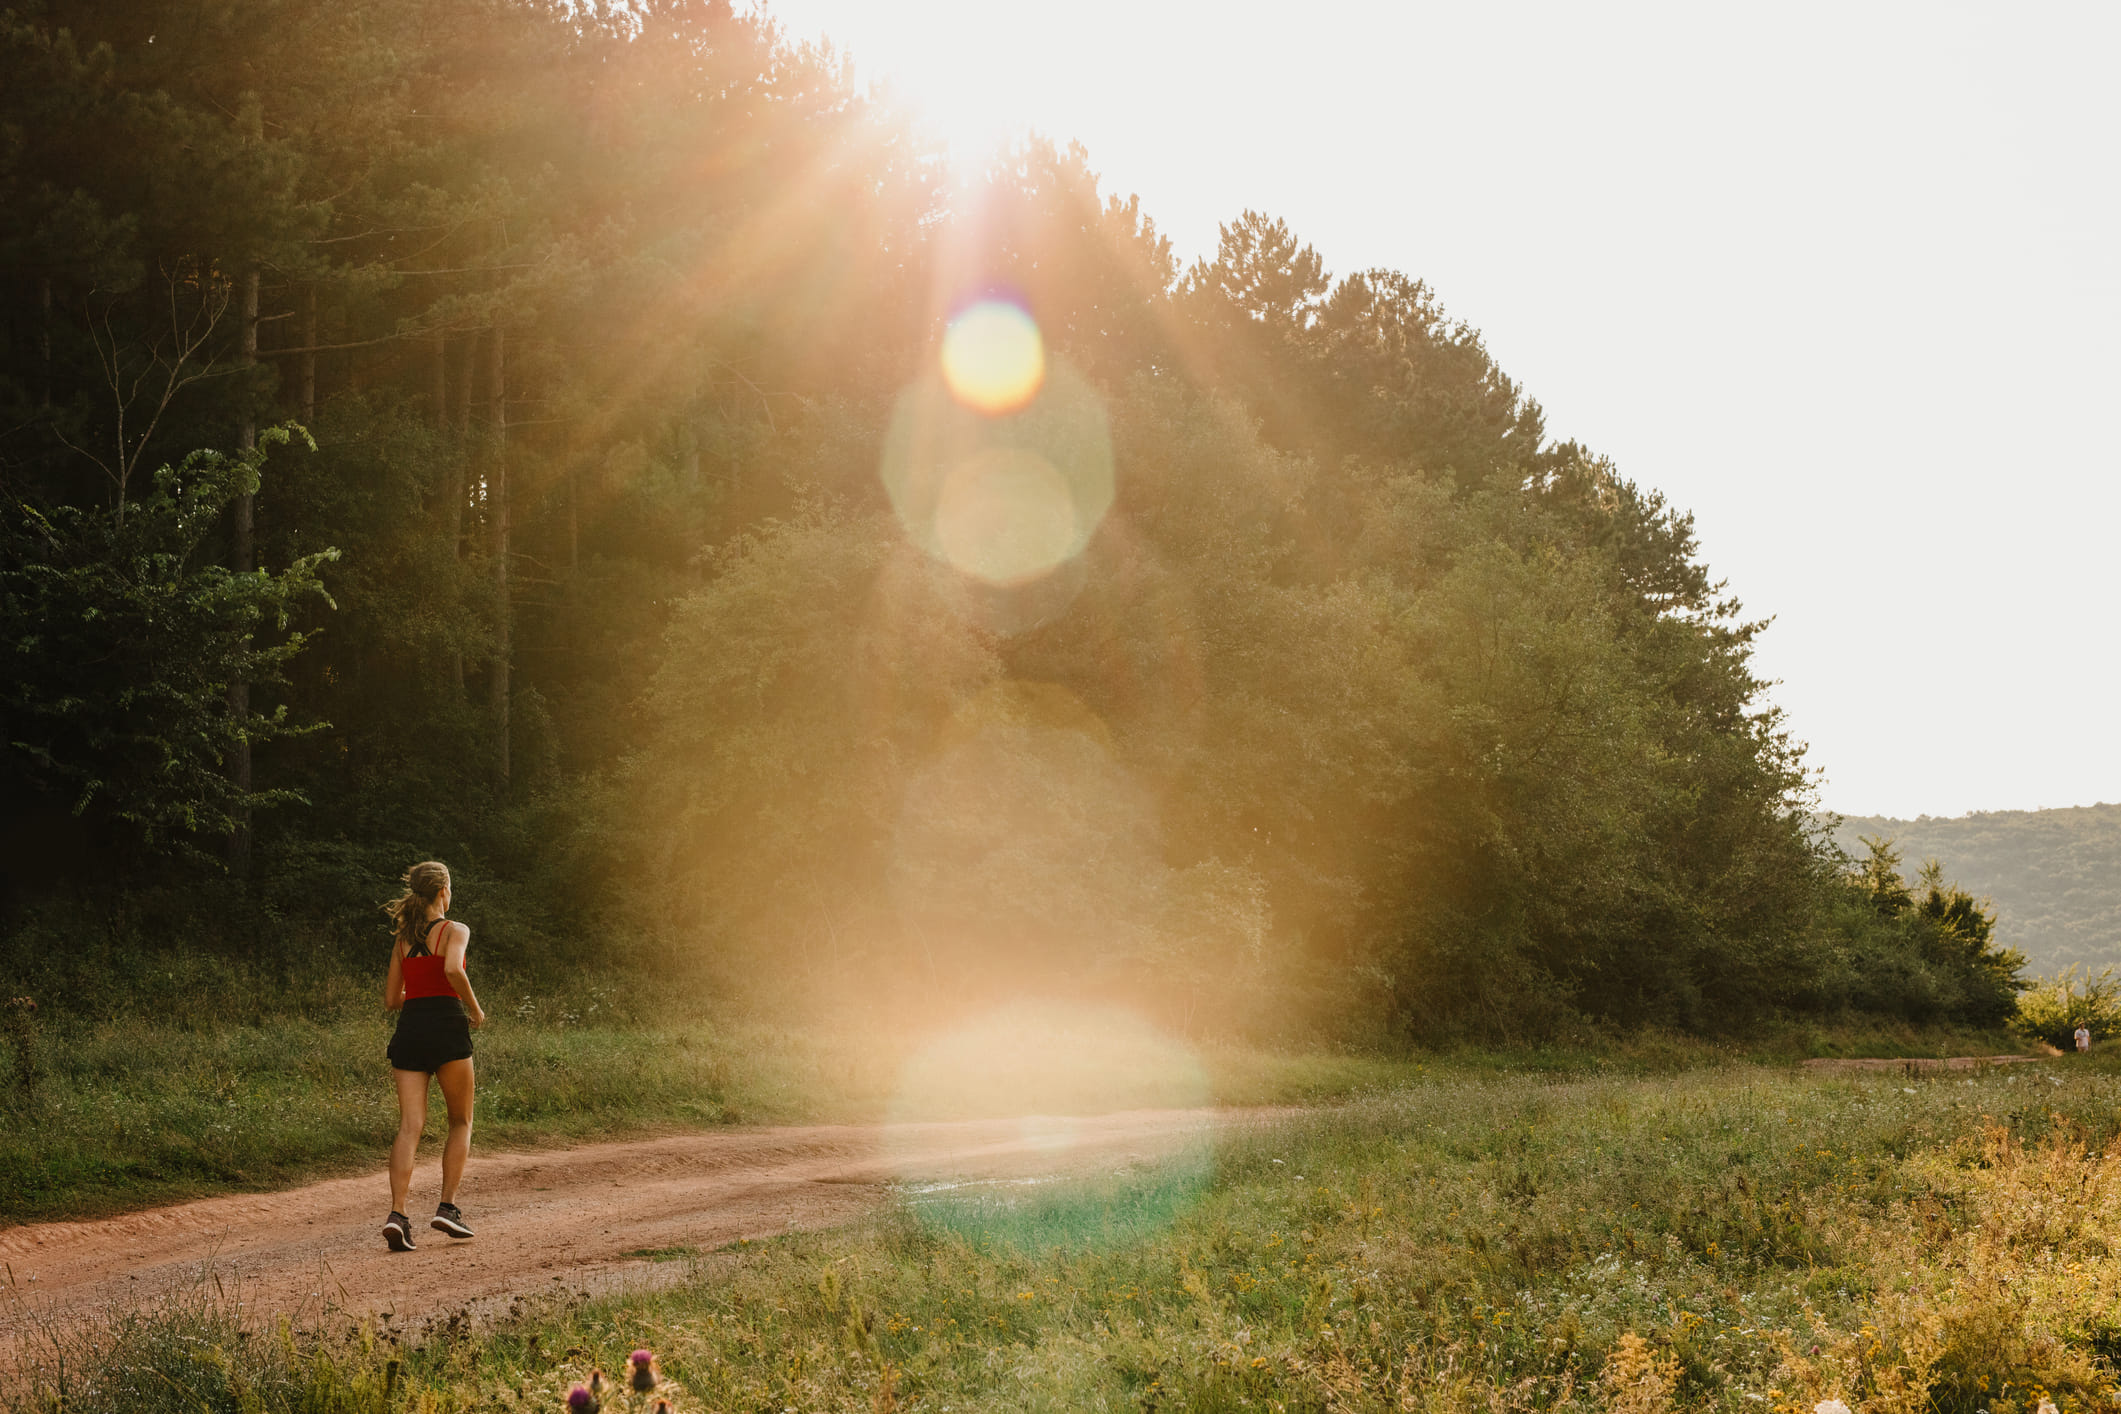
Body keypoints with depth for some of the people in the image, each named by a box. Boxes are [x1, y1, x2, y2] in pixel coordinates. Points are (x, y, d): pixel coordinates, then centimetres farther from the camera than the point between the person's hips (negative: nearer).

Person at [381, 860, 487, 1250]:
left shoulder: (402, 938, 16)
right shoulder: (455, 931, 0)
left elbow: (392, 998, 18)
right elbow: (453, 970, -20)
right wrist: (475, 1009, -6)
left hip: (409, 1028, 4)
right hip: (447, 1027, -4)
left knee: (410, 1126, -2)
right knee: (461, 1122, 12)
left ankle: (397, 1213, -18)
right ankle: (447, 1207, 2)